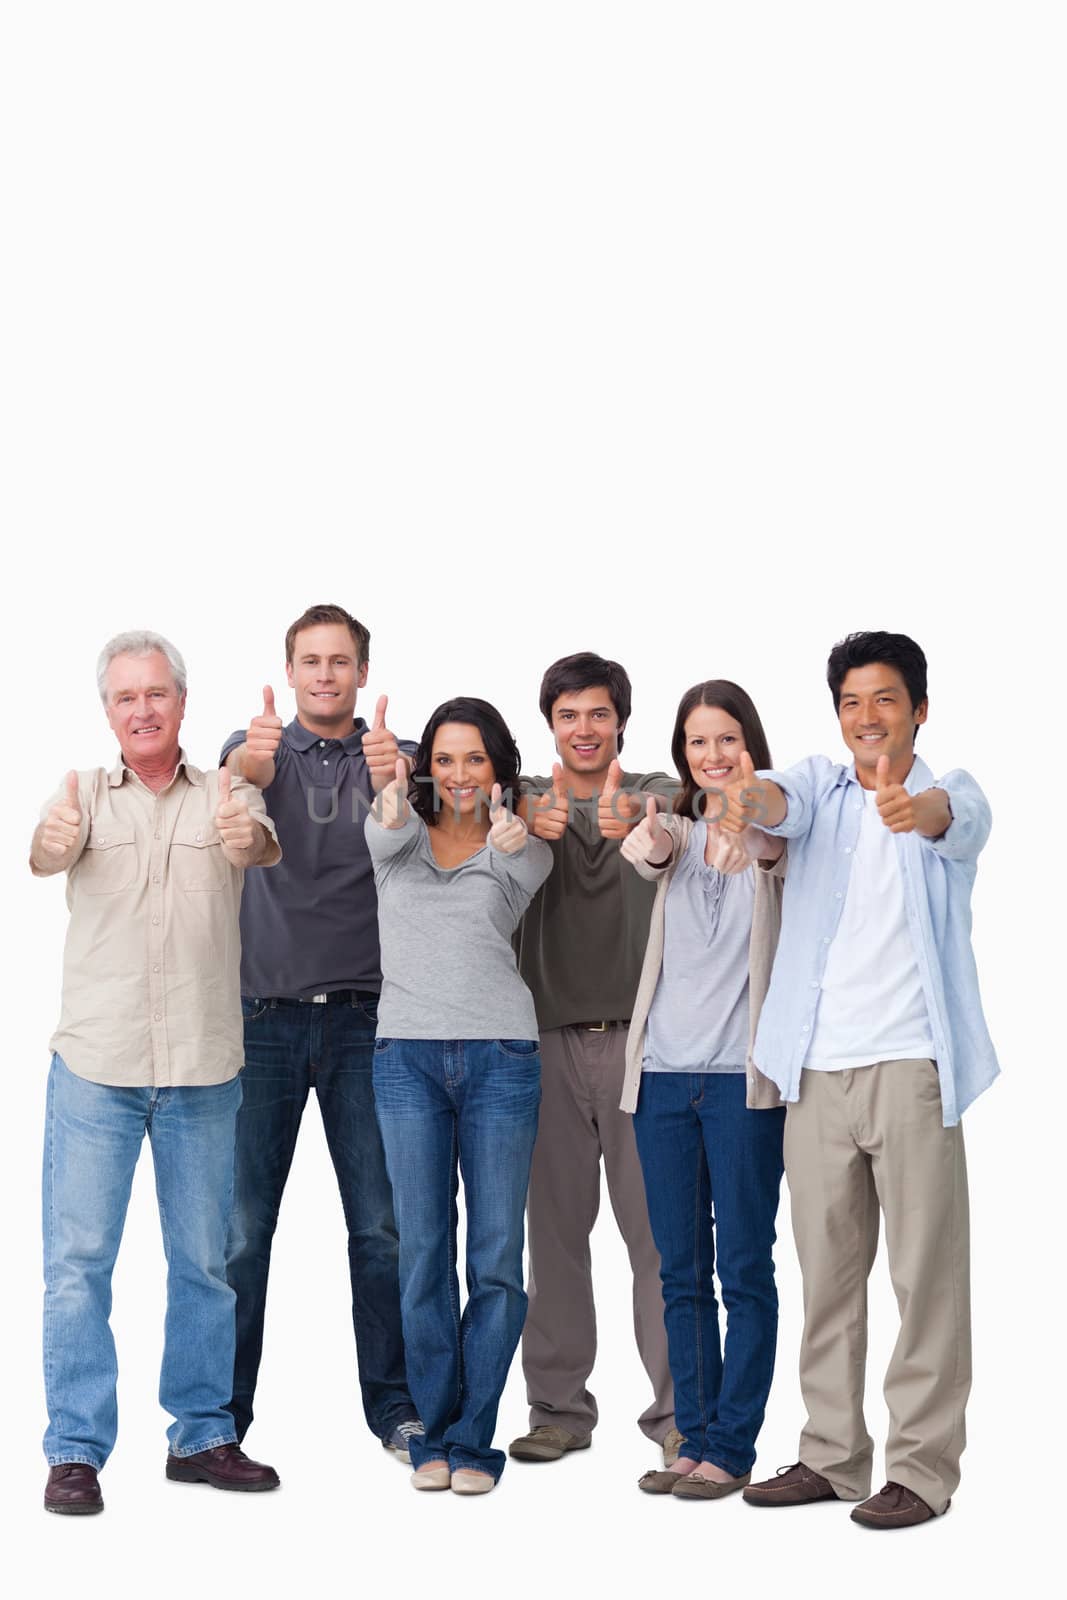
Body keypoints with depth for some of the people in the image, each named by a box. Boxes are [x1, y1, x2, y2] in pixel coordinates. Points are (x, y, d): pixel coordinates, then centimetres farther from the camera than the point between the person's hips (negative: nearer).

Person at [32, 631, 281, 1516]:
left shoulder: (226, 795, 4)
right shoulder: (85, 793, 3)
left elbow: (265, 844, -18)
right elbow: (44, 854, -18)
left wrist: (249, 839, -44)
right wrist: (51, 844, -44)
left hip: (204, 1068, 1)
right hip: (95, 1063, -1)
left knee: (205, 1260, 10)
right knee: (79, 1259, -2)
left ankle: (201, 1434, 23)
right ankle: (76, 1451, 6)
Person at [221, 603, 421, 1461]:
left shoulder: (395, 758, 7)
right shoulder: (258, 748, 6)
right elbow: (237, 777, -18)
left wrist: (393, 783, -37)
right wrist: (253, 758, -44)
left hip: (362, 1018, 0)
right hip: (264, 1014, 0)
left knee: (380, 1223, 3)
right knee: (243, 1225, 2)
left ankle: (392, 1404, 13)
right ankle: (225, 1409, 13)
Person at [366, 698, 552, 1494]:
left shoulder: (523, 850, 8)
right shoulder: (403, 835, 9)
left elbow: (529, 867, -17)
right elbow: (385, 833, -15)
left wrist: (512, 837, -41)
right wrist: (392, 797, -40)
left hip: (499, 1058, 0)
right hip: (408, 1056, 0)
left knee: (497, 1255, 0)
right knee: (424, 1250, 2)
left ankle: (473, 1438, 9)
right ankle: (435, 1431, 13)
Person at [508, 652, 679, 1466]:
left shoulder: (655, 792, 5)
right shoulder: (530, 795, 9)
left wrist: (631, 822, -41)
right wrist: (536, 823, -36)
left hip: (641, 1036, -1)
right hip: (551, 1038, 1)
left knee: (659, 1228, 0)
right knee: (556, 1227, 5)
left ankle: (676, 1408, 7)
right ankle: (560, 1407, 14)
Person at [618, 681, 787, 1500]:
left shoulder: (774, 833, 0)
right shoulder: (677, 831, 9)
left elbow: (777, 850, -23)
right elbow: (645, 852, -14)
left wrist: (750, 840, -47)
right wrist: (649, 840, -38)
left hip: (742, 1077, -4)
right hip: (665, 1072, 4)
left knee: (744, 1269, 0)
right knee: (681, 1272, 9)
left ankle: (733, 1447, 7)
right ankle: (695, 1438, 18)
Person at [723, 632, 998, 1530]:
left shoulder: (950, 797, 3)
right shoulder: (821, 788, 10)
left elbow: (958, 817, -22)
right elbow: (787, 802, -14)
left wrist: (917, 809, -48)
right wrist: (750, 796, -40)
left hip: (911, 1066, -3)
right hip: (816, 1070, 3)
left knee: (926, 1273, -2)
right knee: (825, 1273, 10)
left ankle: (924, 1466, 6)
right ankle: (833, 1455, 20)